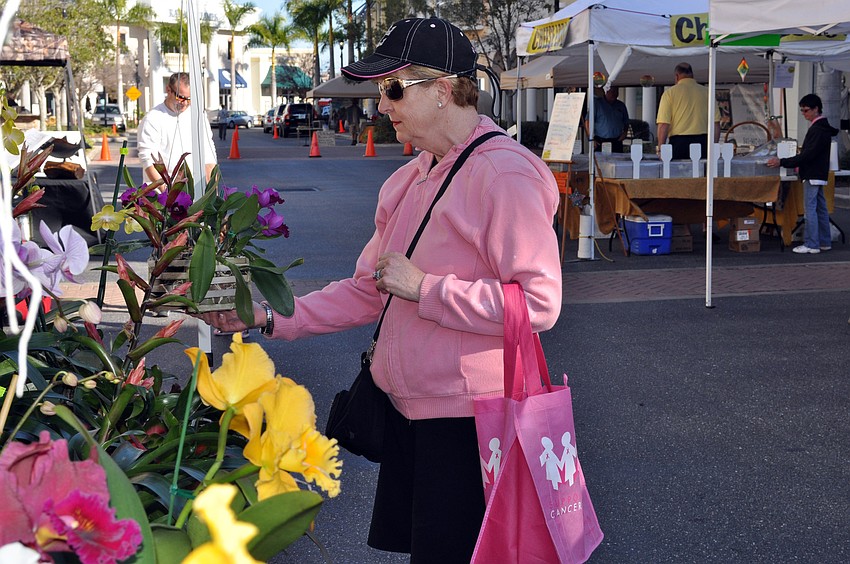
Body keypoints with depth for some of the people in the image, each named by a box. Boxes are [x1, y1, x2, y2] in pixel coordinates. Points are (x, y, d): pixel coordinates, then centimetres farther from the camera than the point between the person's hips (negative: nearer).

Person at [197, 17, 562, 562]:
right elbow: (370, 289, 15)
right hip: (407, 405, 8)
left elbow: (539, 302, -24)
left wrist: (424, 287, -20)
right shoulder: (412, 179, 12)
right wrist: (269, 317, 8)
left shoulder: (504, 174, -16)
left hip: (467, 416, -8)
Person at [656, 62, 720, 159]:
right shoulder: (706, 92, 11)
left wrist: (660, 149, 0)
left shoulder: (670, 93, 3)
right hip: (703, 142, 2)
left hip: (679, 142, -2)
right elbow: (716, 123, 9)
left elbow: (663, 124, -5)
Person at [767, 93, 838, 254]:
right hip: (818, 174, 10)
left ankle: (811, 245, -7)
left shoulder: (819, 129, -18)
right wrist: (801, 166, 14)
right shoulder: (821, 127, 14)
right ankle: (824, 242, 18)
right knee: (820, 208, 13)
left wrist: (782, 162, -23)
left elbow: (808, 154, -23)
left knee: (810, 209, -8)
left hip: (813, 176, -10)